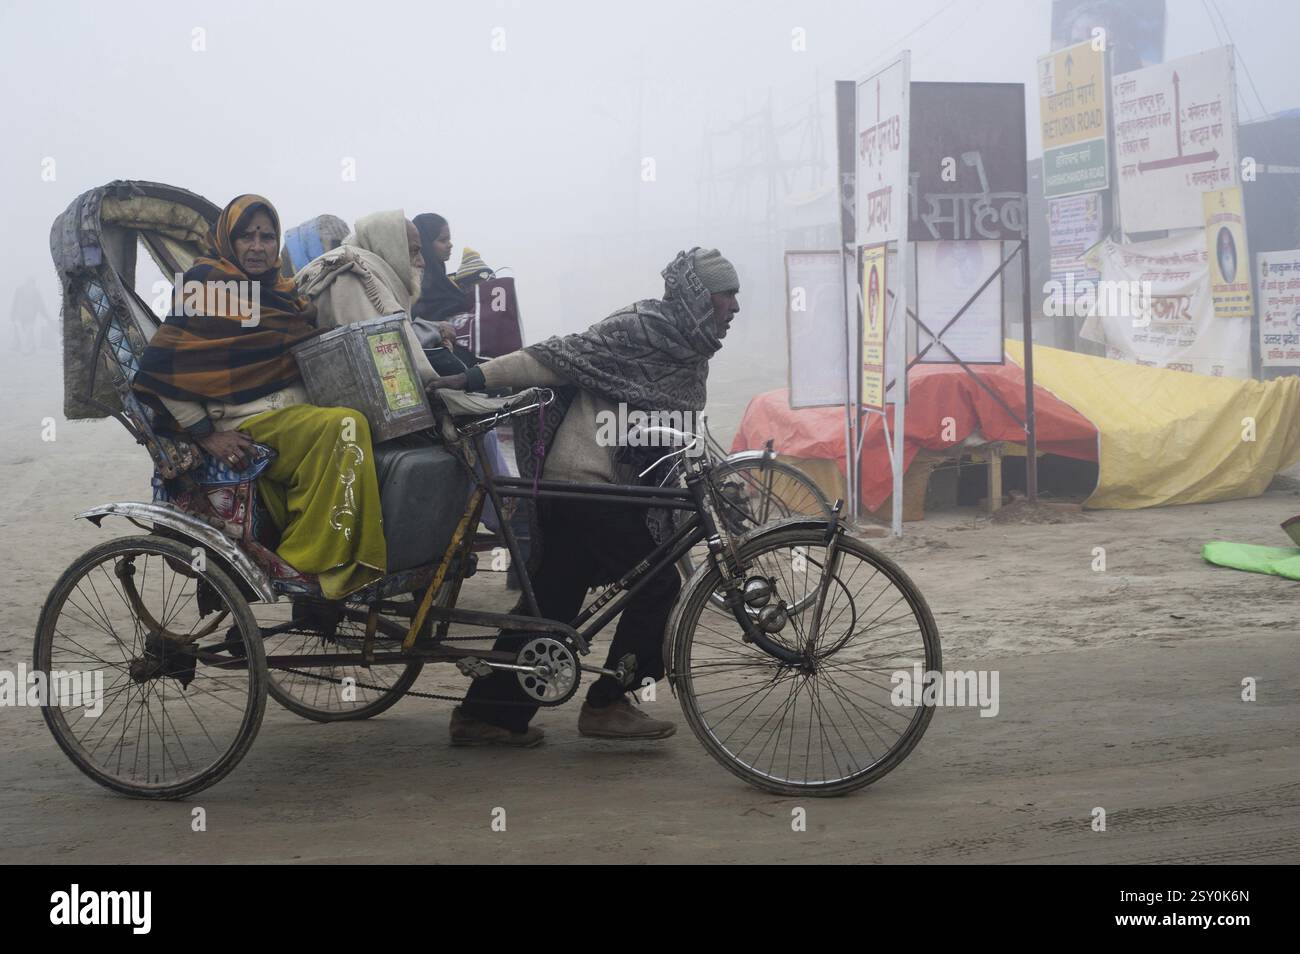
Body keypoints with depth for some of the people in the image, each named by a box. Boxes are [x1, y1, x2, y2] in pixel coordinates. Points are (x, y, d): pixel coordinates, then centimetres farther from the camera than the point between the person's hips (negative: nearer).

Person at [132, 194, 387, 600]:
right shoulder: (206, 285, -2)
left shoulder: (280, 291, 20)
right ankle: (314, 563, -27)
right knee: (345, 426, -32)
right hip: (251, 428, -8)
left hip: (298, 414, 8)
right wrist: (207, 435, -12)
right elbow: (159, 369, -8)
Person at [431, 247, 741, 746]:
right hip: (587, 480, -9)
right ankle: (606, 705, 5)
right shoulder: (640, 328, -13)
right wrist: (477, 377, -22)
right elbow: (560, 357, -17)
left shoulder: (687, 352, 16)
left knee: (550, 601, 10)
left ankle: (483, 715, 15)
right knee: (657, 586, -4)